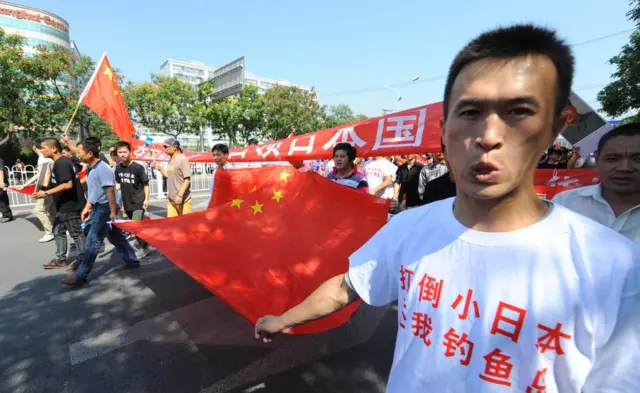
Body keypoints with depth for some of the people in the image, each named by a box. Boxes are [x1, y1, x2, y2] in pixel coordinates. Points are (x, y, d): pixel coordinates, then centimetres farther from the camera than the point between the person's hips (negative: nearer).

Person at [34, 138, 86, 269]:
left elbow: (68, 185, -28)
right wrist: (45, 191, 17)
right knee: (58, 232, 16)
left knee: (76, 233, 0)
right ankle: (60, 259, 25)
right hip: (63, 206, 11)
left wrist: (46, 193, -24)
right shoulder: (60, 162, 13)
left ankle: (82, 259, 12)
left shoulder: (61, 163, -19)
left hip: (70, 206, -11)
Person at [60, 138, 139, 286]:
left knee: (92, 242, -3)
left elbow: (110, 192, -23)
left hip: (104, 209, -10)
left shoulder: (103, 169, -20)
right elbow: (93, 191, 19)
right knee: (116, 237, 16)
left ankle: (80, 276, 5)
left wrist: (113, 212, -23)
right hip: (98, 208, 10)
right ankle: (132, 261, 26)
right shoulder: (94, 169, 11)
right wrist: (87, 208, 18)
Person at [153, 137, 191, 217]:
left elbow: (187, 180, -18)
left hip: (183, 200, -8)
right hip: (170, 199, 8)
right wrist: (159, 168, 11)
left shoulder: (183, 159, -13)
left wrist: (180, 195, -23)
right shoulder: (170, 160, 12)